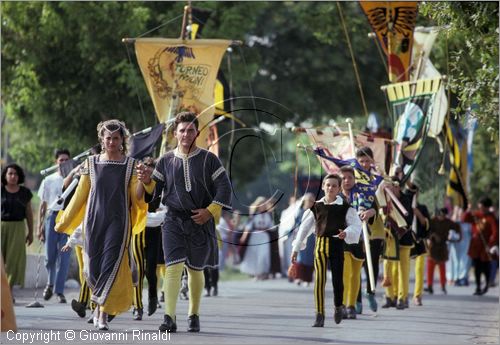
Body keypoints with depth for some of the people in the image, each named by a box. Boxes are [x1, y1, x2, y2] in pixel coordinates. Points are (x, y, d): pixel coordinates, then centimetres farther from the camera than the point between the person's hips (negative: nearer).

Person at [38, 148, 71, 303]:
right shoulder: (49, 180, 10)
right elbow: (43, 204, 12)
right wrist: (40, 225, 6)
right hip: (52, 216, 1)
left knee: (64, 256, -6)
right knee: (50, 255, 2)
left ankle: (59, 291, -1)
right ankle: (50, 283, 28)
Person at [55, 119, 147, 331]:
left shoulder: (131, 165, 5)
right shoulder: (91, 164, 9)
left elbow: (137, 197, -1)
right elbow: (80, 195, 12)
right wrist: (63, 223, 12)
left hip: (119, 222, -2)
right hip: (94, 221, 2)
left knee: (111, 264, -13)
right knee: (94, 266, 0)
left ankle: (102, 314, -12)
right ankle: (102, 305, 25)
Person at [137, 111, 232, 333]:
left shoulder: (208, 159, 2)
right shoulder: (166, 160, 6)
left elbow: (224, 188, 1)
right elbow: (154, 189, 13)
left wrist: (210, 211, -8)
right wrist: (147, 180, -9)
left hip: (200, 222, 0)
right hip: (174, 221, 0)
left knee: (195, 269, 10)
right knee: (173, 266, -14)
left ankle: (194, 316, 24)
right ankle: (169, 318, -19)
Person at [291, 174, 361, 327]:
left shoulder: (345, 207, 0)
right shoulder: (316, 207, 5)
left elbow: (356, 225, 0)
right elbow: (304, 228, 9)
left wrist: (346, 233, -22)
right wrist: (296, 248, 8)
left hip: (337, 246, -1)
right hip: (320, 245, 1)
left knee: (337, 279, -1)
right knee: (319, 279, -8)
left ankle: (338, 306, 29)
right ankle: (319, 316, -7)